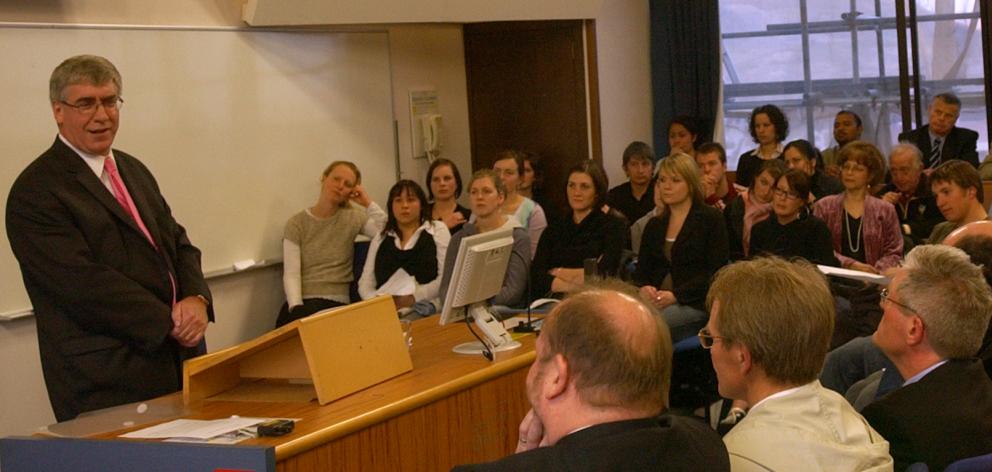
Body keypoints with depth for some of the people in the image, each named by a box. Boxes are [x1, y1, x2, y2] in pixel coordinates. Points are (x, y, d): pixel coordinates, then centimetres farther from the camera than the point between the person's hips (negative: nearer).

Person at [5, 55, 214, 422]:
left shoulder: (134, 171, 16)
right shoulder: (35, 192, -10)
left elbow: (178, 242, 15)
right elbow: (83, 281, -17)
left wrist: (196, 298, -6)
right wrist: (168, 322, -17)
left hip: (179, 360, 7)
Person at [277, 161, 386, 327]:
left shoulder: (353, 217, 10)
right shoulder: (296, 223, 6)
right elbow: (291, 274, -3)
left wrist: (368, 203, -6)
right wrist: (296, 307, -19)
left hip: (336, 302, 0)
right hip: (301, 302, 0)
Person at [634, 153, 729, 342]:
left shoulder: (711, 218, 4)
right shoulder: (654, 225, 21)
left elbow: (716, 272, -5)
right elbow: (641, 271, 19)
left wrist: (675, 295, -16)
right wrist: (644, 289, -7)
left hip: (696, 303, -4)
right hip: (657, 302, 4)